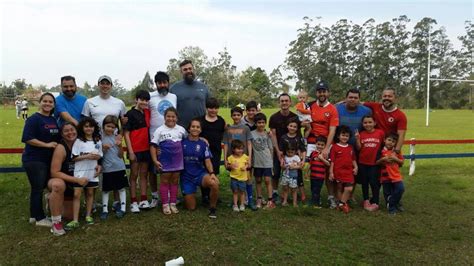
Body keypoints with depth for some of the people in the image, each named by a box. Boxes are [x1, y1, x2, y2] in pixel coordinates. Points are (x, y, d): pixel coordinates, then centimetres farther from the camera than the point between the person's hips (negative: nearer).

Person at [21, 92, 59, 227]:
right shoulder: (33, 119, -13)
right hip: (34, 160, -8)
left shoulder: (53, 120, 11)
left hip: (48, 160, 8)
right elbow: (27, 139, -21)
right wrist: (47, 145, -22)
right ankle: (40, 218, 12)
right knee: (38, 188, 1)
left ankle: (34, 216, 29)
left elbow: (56, 138, 22)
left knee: (39, 188, 16)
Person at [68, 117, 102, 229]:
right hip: (80, 172, -3)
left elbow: (100, 155, 12)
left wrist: (97, 157, -11)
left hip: (92, 172, 3)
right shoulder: (78, 141, -5)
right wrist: (86, 156, -20)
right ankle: (75, 220, -1)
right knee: (77, 195, -4)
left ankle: (88, 215, 26)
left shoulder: (98, 141, 5)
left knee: (90, 193, 12)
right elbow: (74, 157, -8)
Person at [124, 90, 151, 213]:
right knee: (134, 175, 4)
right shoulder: (130, 114, -8)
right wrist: (130, 151, -13)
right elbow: (126, 133, -9)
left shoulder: (147, 112, 7)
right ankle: (133, 202, 12)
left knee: (144, 174, 10)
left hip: (146, 148, 5)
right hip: (135, 149, -5)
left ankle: (143, 200, 19)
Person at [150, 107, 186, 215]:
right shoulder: (160, 130, -5)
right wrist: (155, 160, -12)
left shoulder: (181, 129, 3)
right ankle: (165, 205, 15)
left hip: (177, 161, 3)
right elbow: (153, 146, -6)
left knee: (174, 181, 11)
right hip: (165, 161, -3)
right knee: (165, 182, 6)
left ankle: (173, 204, 21)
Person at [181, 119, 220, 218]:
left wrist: (212, 173, -17)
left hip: (200, 174, 0)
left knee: (214, 183, -33)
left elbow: (207, 161, -1)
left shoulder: (203, 144, 2)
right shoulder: (182, 142, -2)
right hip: (186, 177, 0)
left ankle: (212, 208, -10)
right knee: (191, 207, 1)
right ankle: (187, 196, 37)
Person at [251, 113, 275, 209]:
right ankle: (259, 199, 22)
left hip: (267, 161, -1)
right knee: (258, 180, 11)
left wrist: (271, 158, 5)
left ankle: (270, 201, 1)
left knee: (267, 180, -4)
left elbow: (271, 148, 7)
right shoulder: (252, 134, -1)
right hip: (257, 161, 1)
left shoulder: (267, 134, 3)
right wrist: (250, 159, -2)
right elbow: (250, 147, 2)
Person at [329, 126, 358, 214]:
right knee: (339, 188, 8)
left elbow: (353, 159, 18)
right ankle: (342, 203, 22)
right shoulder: (335, 147, -4)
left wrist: (355, 167, 3)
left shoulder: (350, 147, 11)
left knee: (349, 189, -7)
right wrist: (331, 172, -7)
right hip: (338, 171, -3)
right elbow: (332, 161, -5)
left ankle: (342, 203, 6)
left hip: (349, 171, 3)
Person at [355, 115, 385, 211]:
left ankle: (375, 203, 11)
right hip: (363, 162, 3)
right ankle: (366, 200, 28)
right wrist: (357, 139, -16)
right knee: (364, 182, 13)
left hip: (375, 163, -2)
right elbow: (358, 148, -3)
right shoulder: (361, 134, 0)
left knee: (374, 182, 0)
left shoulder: (380, 132, -5)